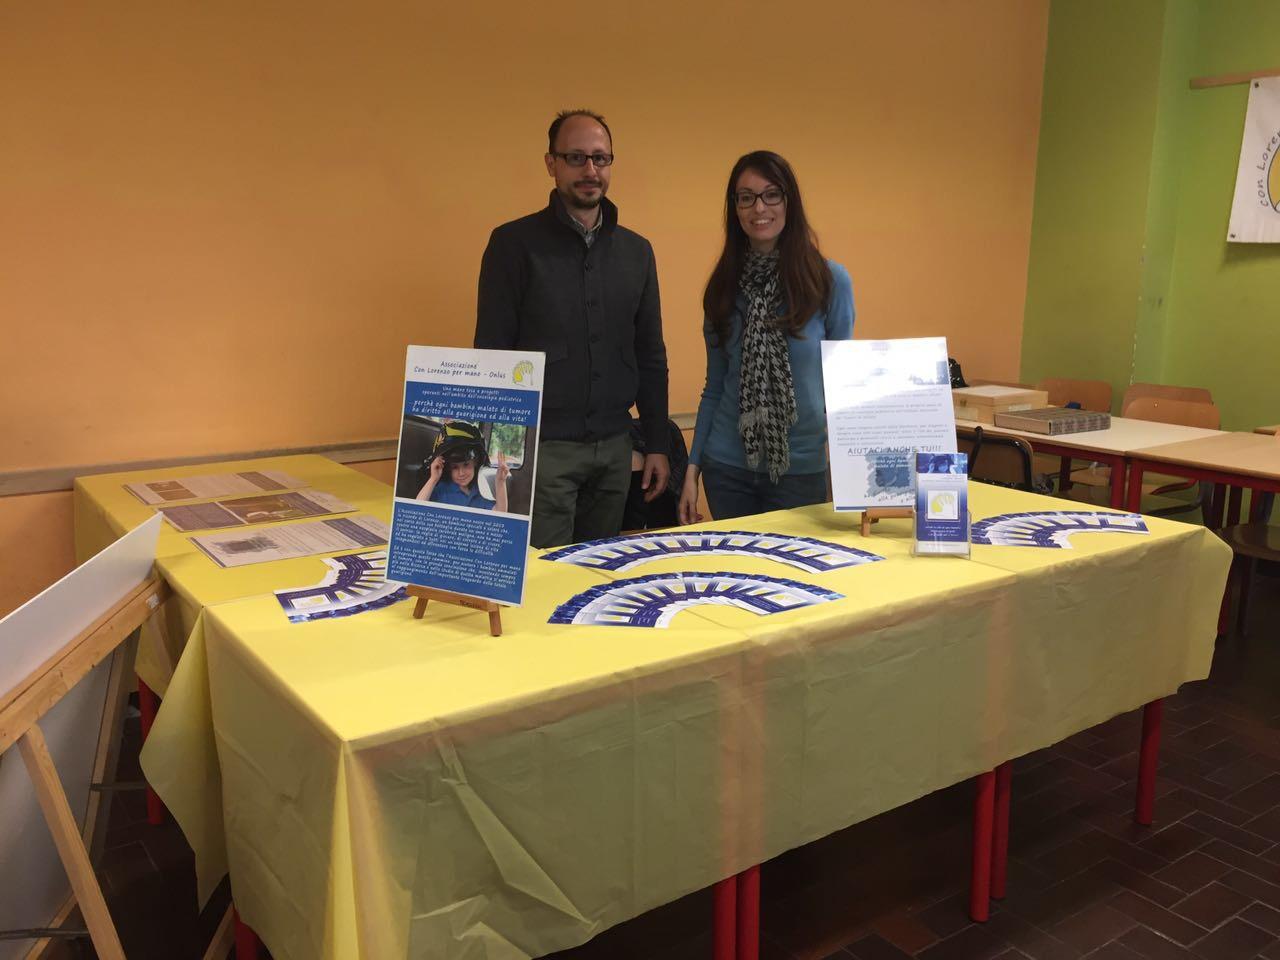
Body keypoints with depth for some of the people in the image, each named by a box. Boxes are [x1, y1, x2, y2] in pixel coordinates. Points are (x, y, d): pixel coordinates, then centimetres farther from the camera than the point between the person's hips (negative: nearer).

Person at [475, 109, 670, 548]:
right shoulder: (514, 243, -3)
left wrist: (657, 444, 10)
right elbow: (491, 354, -5)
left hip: (614, 447, 4)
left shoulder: (636, 251, 10)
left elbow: (650, 356, 14)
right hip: (541, 448, -4)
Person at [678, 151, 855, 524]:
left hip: (800, 468, -2)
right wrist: (693, 467, 4)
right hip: (727, 467, 2)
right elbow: (714, 386, 8)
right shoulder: (724, 287, 3)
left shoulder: (830, 280, -5)